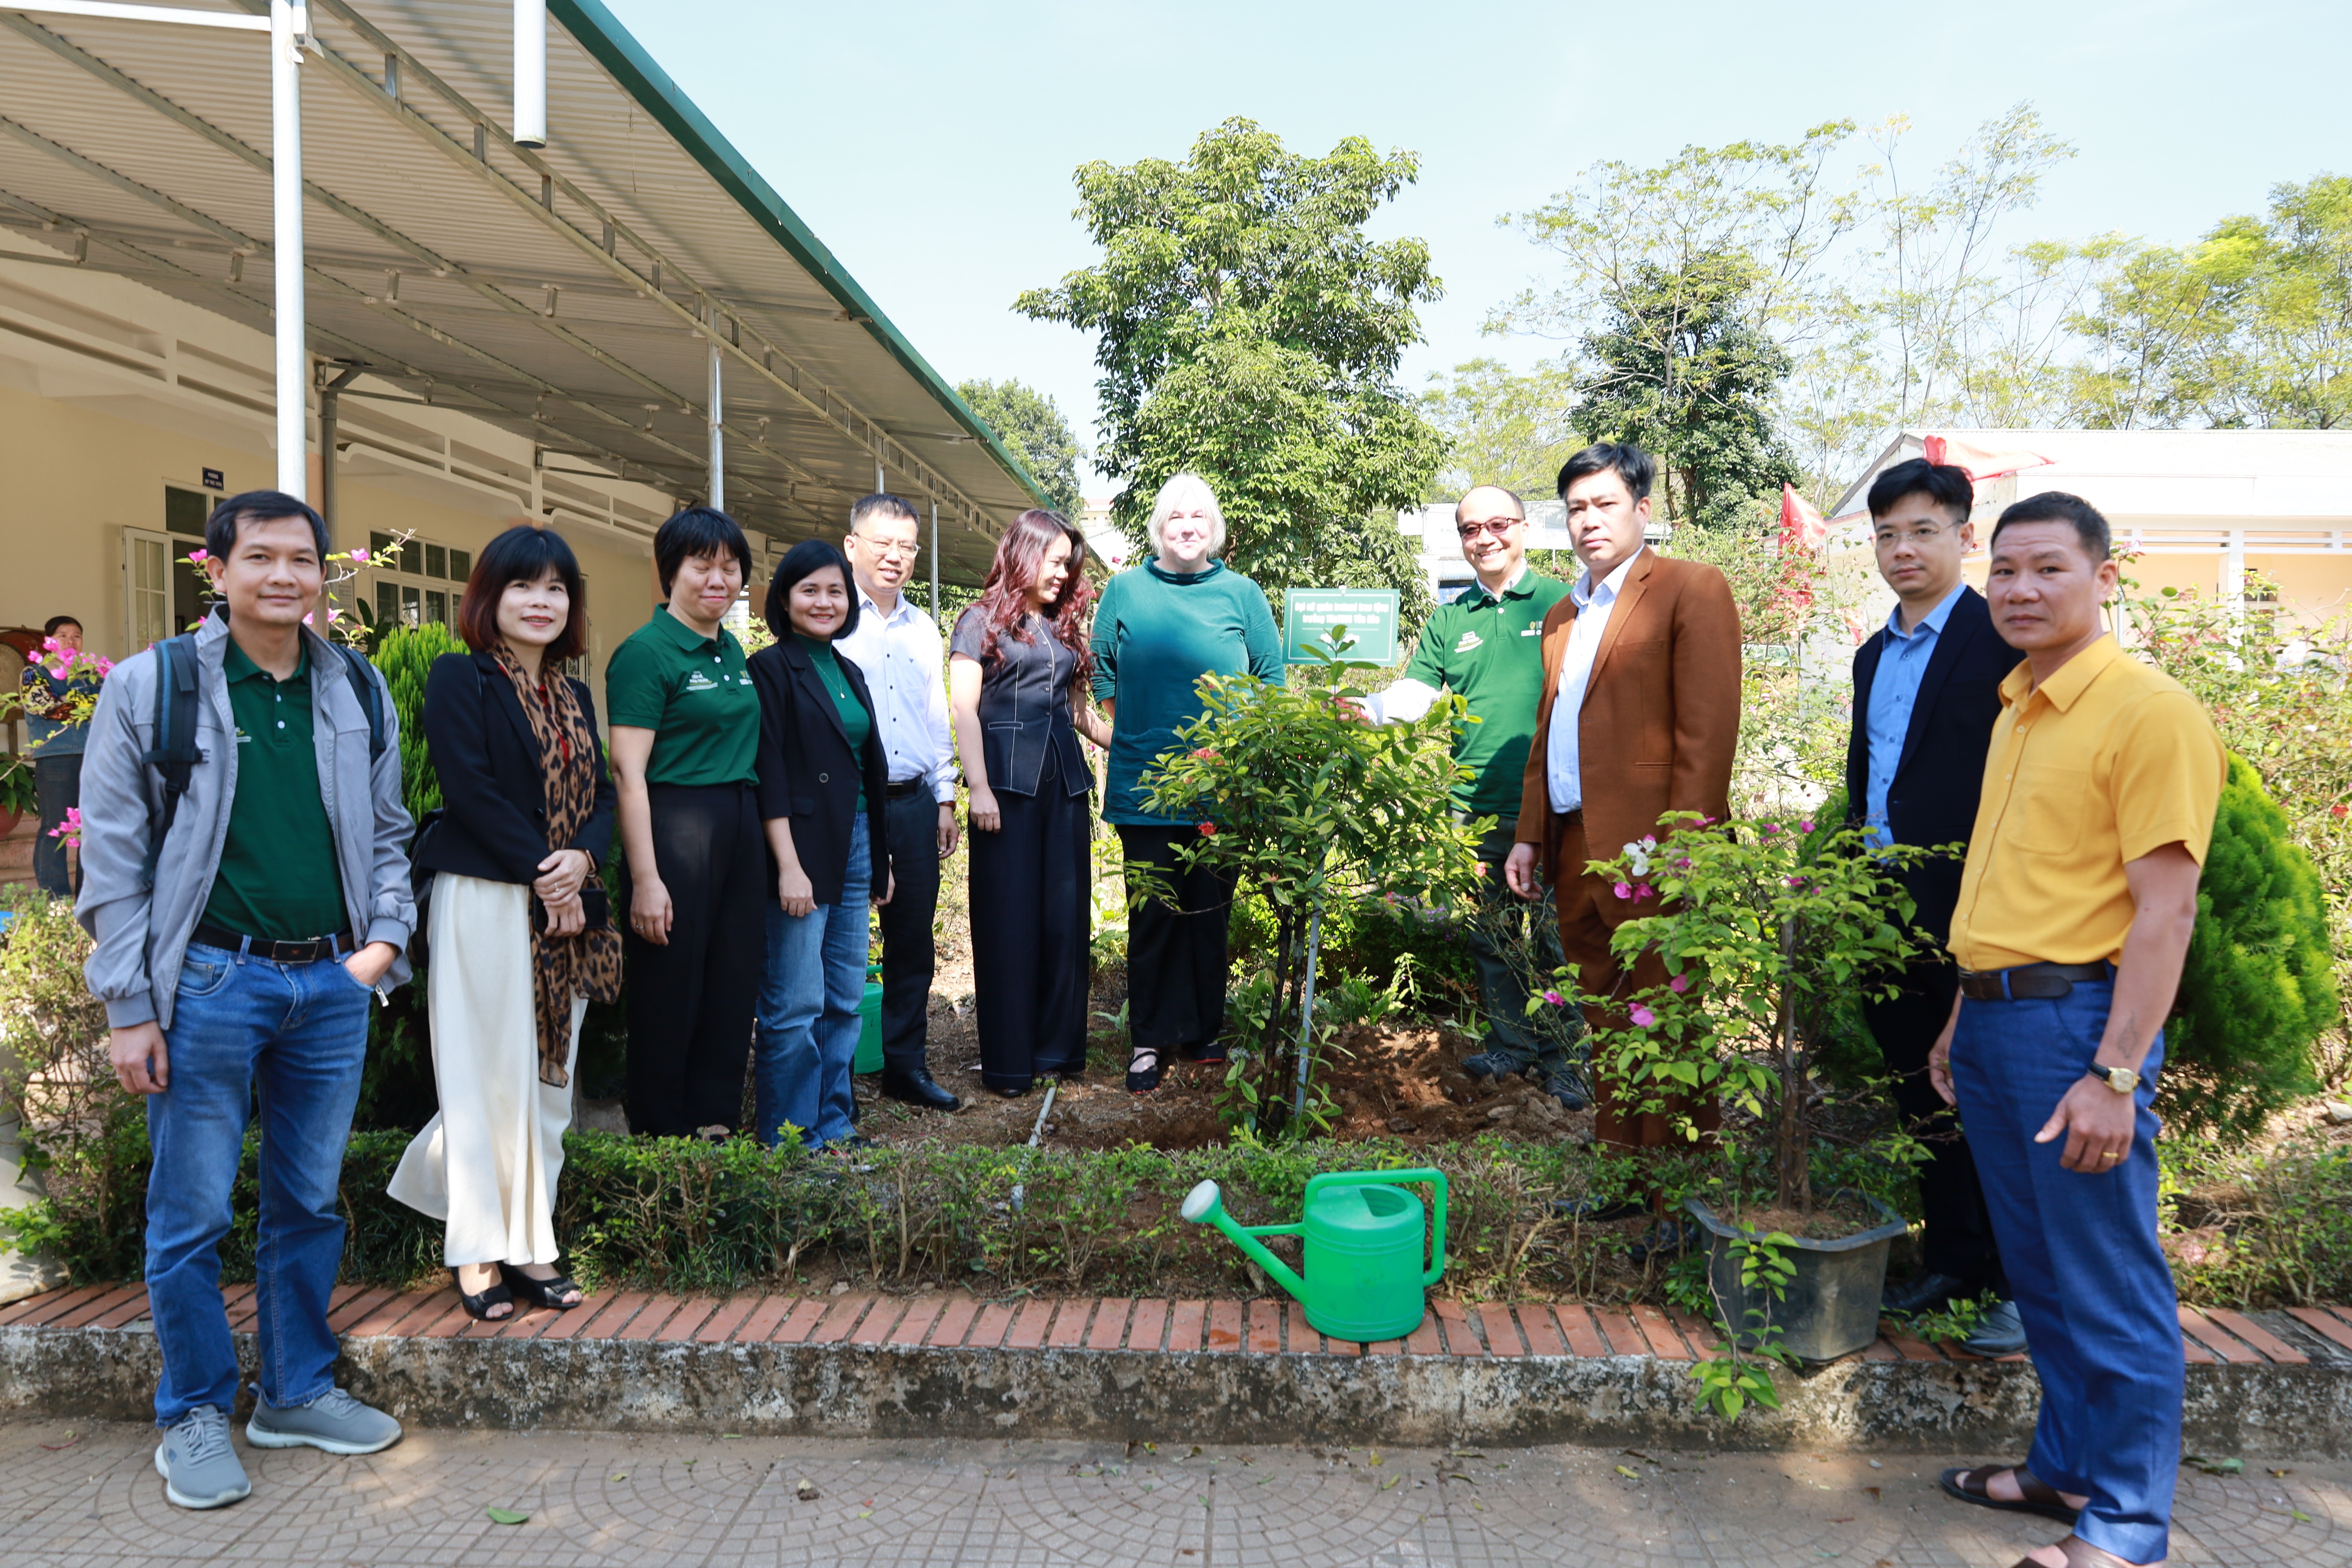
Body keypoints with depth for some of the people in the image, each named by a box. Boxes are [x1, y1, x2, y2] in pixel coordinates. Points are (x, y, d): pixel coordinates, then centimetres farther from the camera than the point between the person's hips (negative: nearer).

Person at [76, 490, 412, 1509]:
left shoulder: (360, 691, 7)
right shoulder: (151, 686, -4)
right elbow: (113, 857, -4)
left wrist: (385, 937, 2)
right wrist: (130, 1008, -7)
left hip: (332, 985, 4)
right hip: (210, 982, -3)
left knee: (312, 1202, 13)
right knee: (191, 1216, 6)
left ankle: (298, 1394, 29)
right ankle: (194, 1418, 23)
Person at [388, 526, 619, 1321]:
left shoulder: (574, 696, 17)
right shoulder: (460, 677, -3)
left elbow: (601, 795, 11)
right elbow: (469, 789, -12)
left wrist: (582, 860, -9)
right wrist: (543, 874, -13)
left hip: (563, 912, 6)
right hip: (485, 900, -6)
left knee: (548, 1078, 8)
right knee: (490, 1074, -2)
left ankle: (527, 1242, 18)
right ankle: (480, 1252, 9)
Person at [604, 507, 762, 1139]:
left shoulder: (732, 651, 14)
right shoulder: (646, 652, -9)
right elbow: (628, 771, -14)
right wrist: (645, 878, -19)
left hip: (740, 826, 7)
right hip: (675, 824, -7)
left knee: (732, 985, 12)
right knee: (669, 991, 3)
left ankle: (717, 1122, 25)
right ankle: (662, 1133, 17)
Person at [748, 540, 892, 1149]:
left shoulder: (849, 674, 16)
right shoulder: (771, 668, -5)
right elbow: (769, 776, -12)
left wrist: (882, 860, 17)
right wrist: (789, 865, -18)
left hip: (856, 848, 8)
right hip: (801, 849, -7)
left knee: (846, 998, 12)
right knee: (796, 1002, -4)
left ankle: (834, 1122, 22)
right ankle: (789, 1134, 8)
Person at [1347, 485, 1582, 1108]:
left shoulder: (1560, 603, 2)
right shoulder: (1449, 620, 12)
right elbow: (1416, 692, 7)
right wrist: (1367, 709, -14)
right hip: (1476, 806, 4)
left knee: (1559, 937, 0)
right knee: (1491, 935, 13)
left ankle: (1562, 1054, 14)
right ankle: (1511, 1040, 28)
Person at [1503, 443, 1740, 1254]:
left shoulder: (1691, 589, -3)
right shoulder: (1563, 615, 20)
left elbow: (1707, 728, -11)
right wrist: (1529, 835, 17)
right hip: (1576, 851, 7)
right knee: (1608, 1027, 15)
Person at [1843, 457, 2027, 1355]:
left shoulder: (2001, 641, -8)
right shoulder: (1873, 655, 16)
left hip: (1966, 920, -7)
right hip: (1884, 921, 7)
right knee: (1920, 1102, 15)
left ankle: (2016, 1288, 16)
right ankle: (1949, 1263, 28)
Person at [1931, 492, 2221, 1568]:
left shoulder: (2150, 711, -12)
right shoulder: (2015, 711, 14)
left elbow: (2165, 909, -17)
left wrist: (2115, 1074, -21)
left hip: (2077, 1017, -8)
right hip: (1992, 1017, 8)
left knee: (2109, 1286, 2)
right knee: (2038, 1274, 17)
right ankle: (2065, 1468, 32)